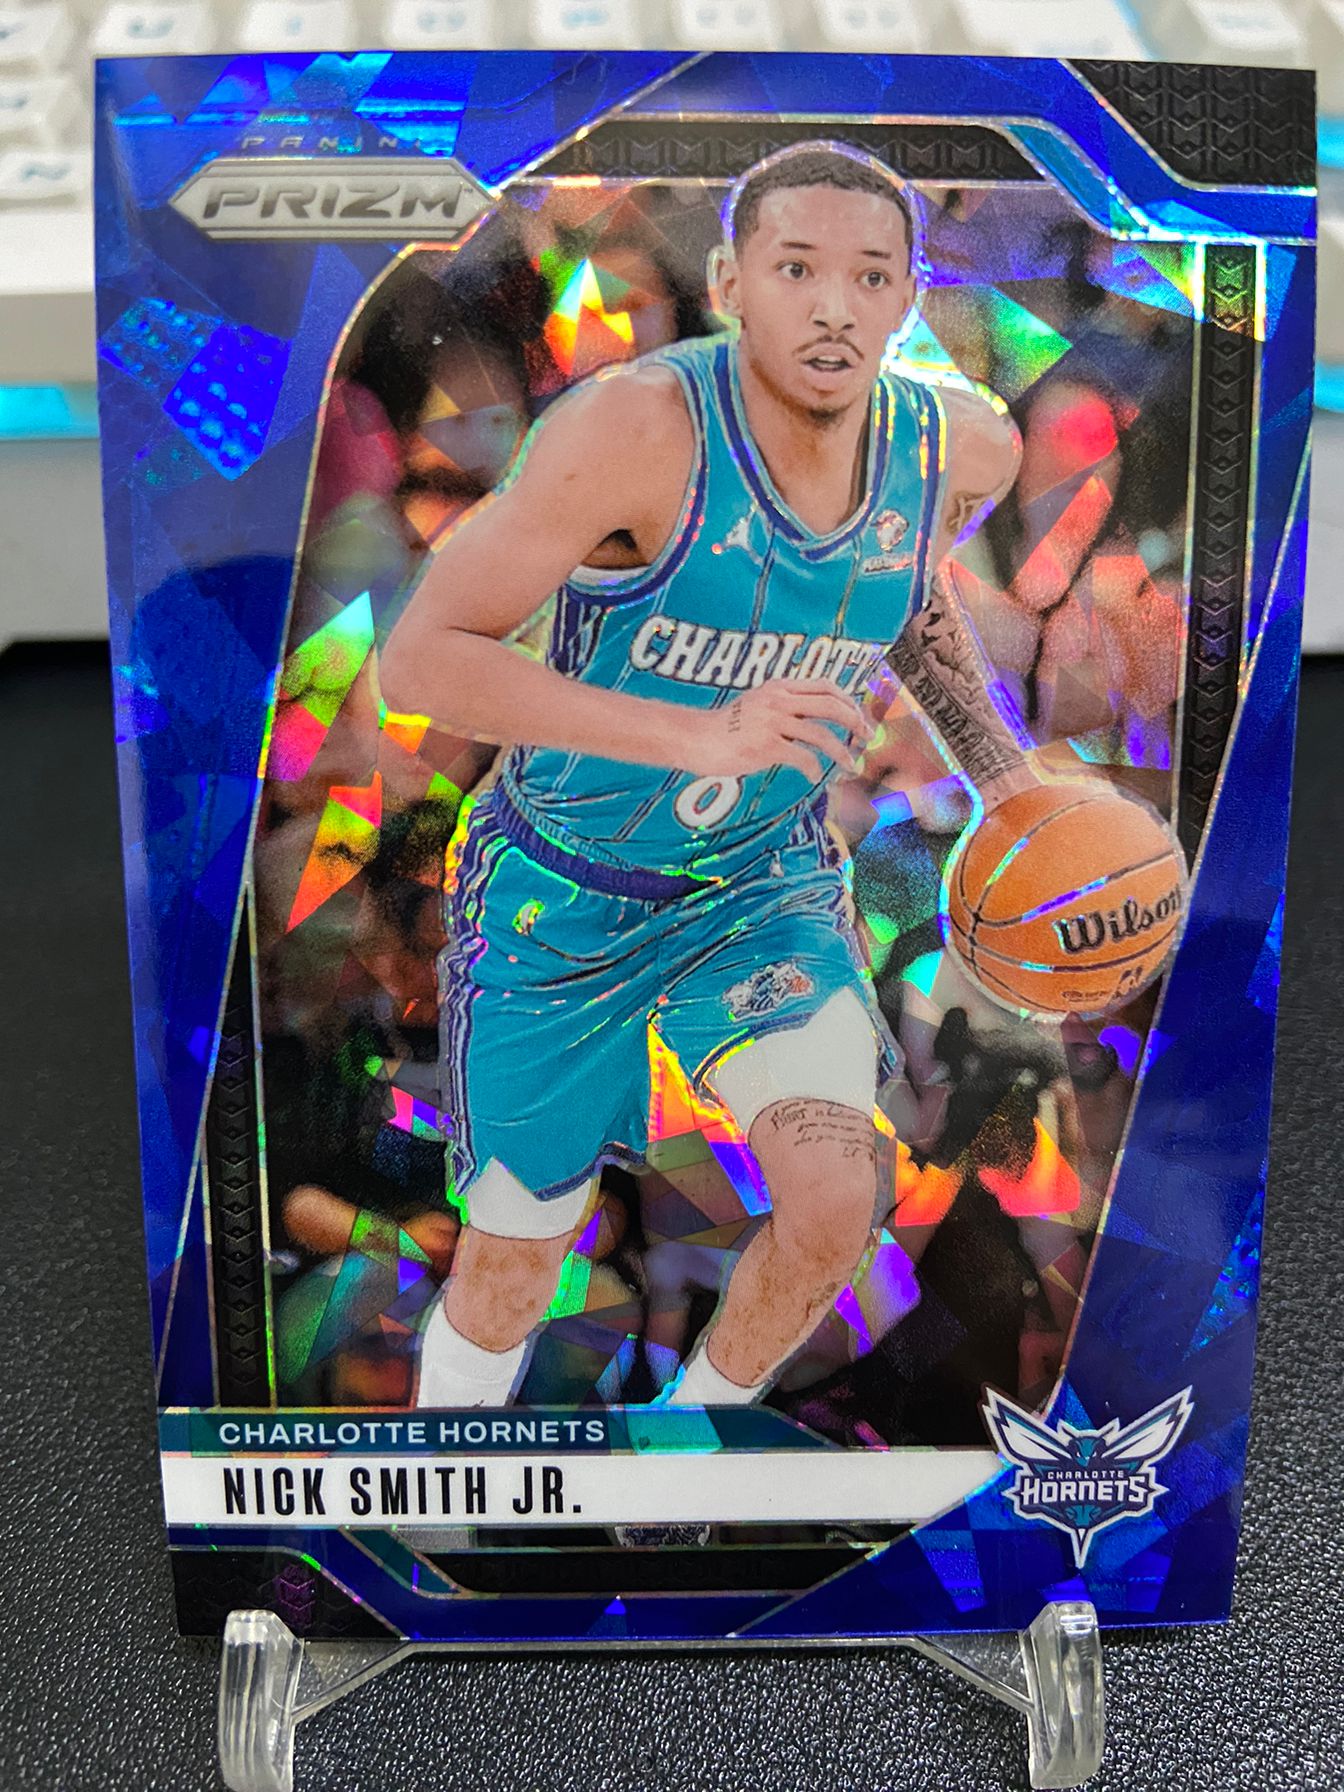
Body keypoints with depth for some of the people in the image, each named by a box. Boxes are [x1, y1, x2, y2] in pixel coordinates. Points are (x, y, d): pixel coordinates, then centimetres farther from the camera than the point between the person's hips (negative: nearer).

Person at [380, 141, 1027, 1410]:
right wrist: (699, 737, -38)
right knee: (511, 1268, 11)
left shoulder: (958, 452, -9)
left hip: (764, 882, 4)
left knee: (833, 1202, -14)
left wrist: (1005, 776, 5)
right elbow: (418, 659, -29)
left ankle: (704, 1419, 23)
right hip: (560, 891, -3)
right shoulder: (639, 428, -27)